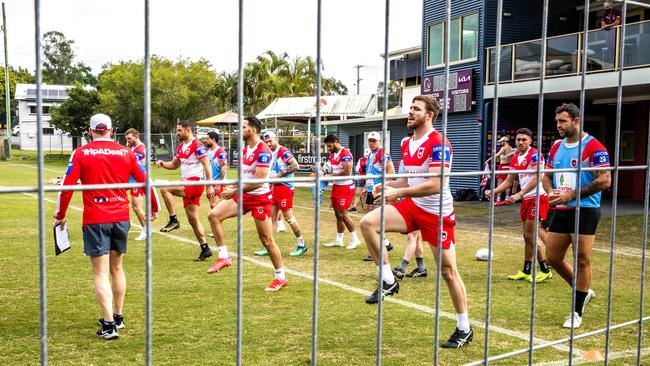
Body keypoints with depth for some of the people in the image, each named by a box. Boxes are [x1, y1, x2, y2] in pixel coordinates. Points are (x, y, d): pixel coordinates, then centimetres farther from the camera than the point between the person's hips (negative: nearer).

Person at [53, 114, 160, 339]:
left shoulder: (80, 154, -3)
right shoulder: (126, 153, 3)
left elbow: (67, 187, -7)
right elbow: (144, 181, 7)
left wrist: (59, 215, 5)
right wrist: (154, 208, 21)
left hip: (95, 220, -3)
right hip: (121, 218, 3)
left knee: (101, 273, 1)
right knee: (116, 268, 18)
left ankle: (109, 324, -3)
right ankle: (118, 316, 29)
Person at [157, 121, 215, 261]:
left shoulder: (197, 145, -10)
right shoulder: (181, 147, 16)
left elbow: (207, 165, -15)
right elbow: (174, 164, 26)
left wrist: (210, 186, -20)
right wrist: (163, 164, 5)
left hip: (195, 183, -9)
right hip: (188, 186, 9)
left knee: (164, 189, -23)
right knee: (193, 219, 10)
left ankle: (173, 221, -14)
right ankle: (205, 249, 16)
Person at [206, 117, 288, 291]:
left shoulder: (263, 151, -20)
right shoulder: (245, 149, 9)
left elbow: (258, 181, -25)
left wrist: (235, 191, -23)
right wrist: (233, 187, 8)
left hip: (260, 198, -8)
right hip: (244, 196, 8)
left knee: (267, 240, -1)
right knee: (214, 215, -6)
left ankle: (281, 277, 16)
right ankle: (223, 257, 1)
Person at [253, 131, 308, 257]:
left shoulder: (283, 151, -13)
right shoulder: (270, 153, 14)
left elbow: (295, 166, -24)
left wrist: (279, 175, -22)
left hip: (284, 187, -9)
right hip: (274, 187, 9)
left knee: (288, 217, -3)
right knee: (272, 217, 8)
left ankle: (301, 245, 9)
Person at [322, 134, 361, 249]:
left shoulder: (345, 154, -16)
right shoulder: (332, 154, 13)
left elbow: (346, 172, -21)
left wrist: (331, 175, -17)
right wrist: (325, 171, -1)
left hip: (345, 187, -9)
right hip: (336, 186, 9)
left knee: (343, 214, -9)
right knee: (338, 215, 11)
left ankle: (354, 239, 3)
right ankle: (339, 240, 18)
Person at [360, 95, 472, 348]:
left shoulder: (438, 143, -17)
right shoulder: (406, 143, 8)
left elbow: (435, 185, -25)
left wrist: (398, 192, -25)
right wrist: (388, 185, -2)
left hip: (438, 212, -7)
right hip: (412, 206, 7)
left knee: (448, 270, 2)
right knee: (368, 222, -15)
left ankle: (464, 329, 19)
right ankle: (388, 281, -1)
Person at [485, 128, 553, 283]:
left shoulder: (534, 155, -12)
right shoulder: (515, 159, 12)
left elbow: (536, 178, -21)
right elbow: (509, 181, 19)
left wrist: (519, 194, -25)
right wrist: (493, 191, 6)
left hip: (537, 198, -8)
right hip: (526, 199, 8)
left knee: (530, 235, -8)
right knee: (527, 236, 12)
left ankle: (545, 271, 4)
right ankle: (526, 271, 21)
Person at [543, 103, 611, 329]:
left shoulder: (593, 147, -10)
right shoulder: (556, 147, 11)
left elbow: (605, 180, -16)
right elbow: (547, 175, 18)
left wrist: (571, 195, -19)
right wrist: (551, 192, -4)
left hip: (585, 210, -7)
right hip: (561, 210, 7)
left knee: (582, 260, -2)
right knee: (553, 257, 9)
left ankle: (577, 312, 11)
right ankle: (583, 291, 32)